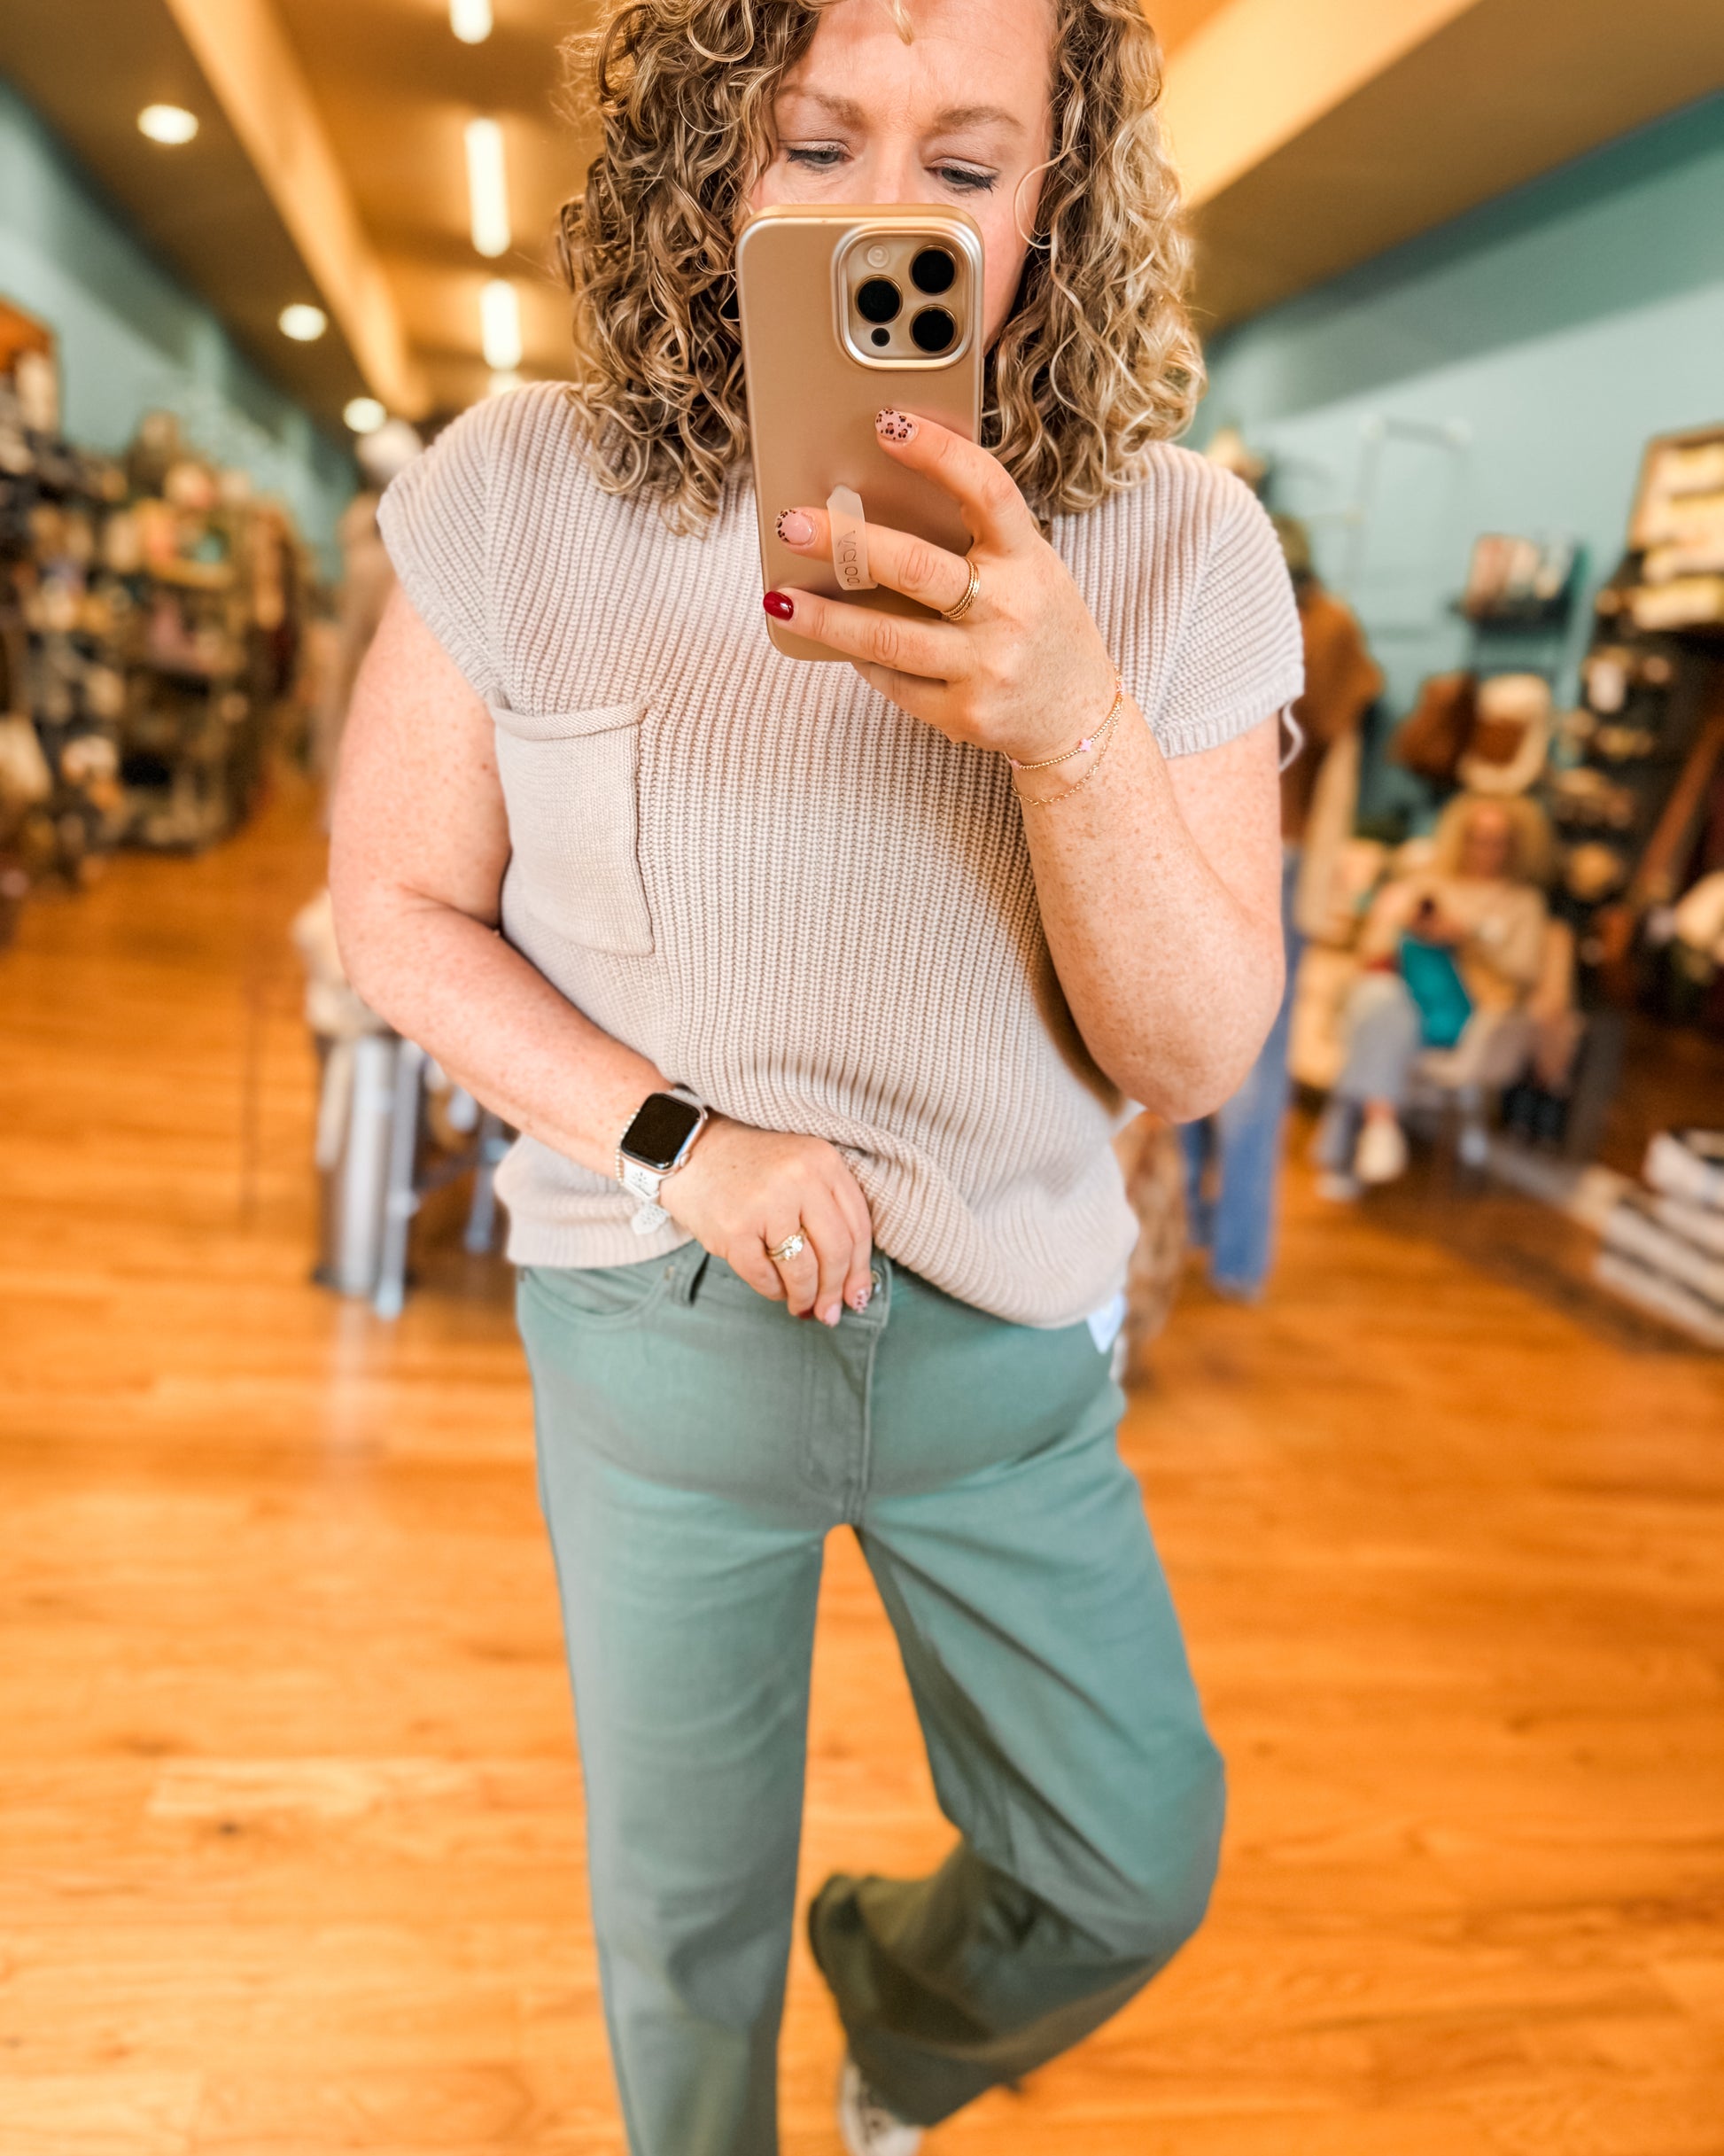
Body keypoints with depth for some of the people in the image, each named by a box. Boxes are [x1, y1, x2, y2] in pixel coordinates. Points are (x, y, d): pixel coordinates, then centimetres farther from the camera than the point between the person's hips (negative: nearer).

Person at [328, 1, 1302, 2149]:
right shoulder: (523, 498, -12)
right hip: (661, 1328, -1)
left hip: (1010, 1332, 2)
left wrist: (1071, 723, -32)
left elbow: (1195, 1053, -13)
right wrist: (679, 1142, -19)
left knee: (1135, 1871, 15)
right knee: (682, 1912, 18)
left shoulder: (1179, 551, -10)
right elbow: (397, 906, -5)